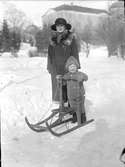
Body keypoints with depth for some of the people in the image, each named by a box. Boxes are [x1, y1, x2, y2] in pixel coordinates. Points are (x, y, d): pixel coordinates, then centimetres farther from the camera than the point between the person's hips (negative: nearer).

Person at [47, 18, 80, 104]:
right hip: (56, 67, 4)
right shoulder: (53, 38, 8)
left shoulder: (71, 37, -3)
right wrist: (49, 67, 7)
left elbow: (75, 52, -4)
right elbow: (50, 53, 10)